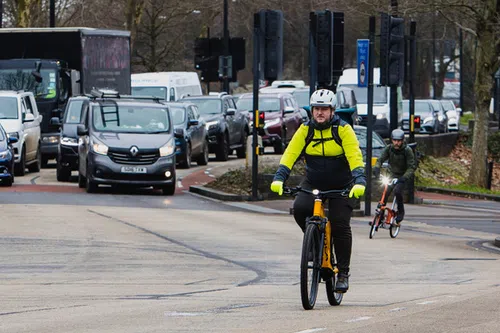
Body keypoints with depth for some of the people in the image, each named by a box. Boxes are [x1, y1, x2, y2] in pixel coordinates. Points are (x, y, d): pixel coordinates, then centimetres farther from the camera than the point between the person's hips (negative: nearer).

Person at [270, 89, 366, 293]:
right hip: (313, 183, 2)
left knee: (340, 225, -14)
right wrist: (279, 178, -26)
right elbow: (290, 154, -12)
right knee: (299, 208, -26)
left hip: (341, 186, -2)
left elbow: (355, 157, -21)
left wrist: (359, 182, -36)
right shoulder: (305, 130, -5)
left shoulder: (343, 130, -12)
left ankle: (343, 273, -2)